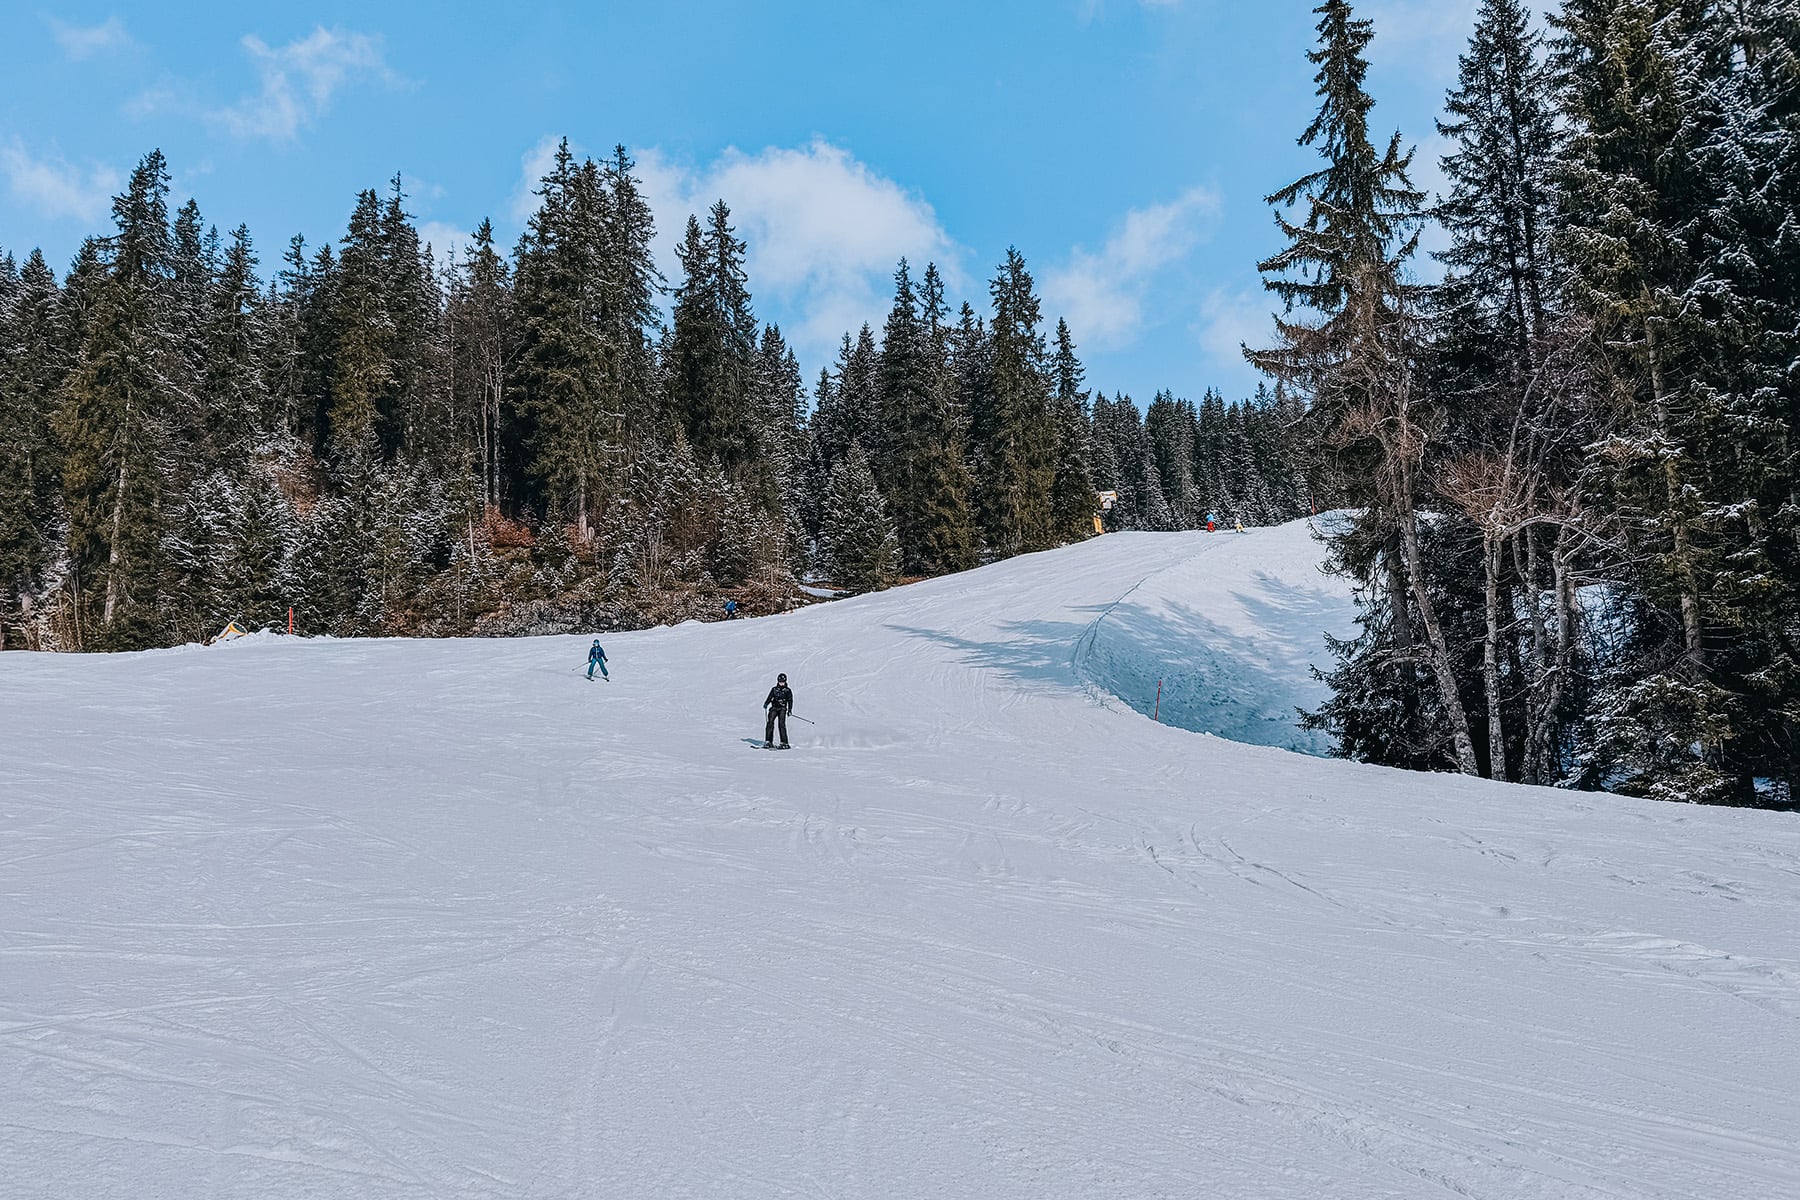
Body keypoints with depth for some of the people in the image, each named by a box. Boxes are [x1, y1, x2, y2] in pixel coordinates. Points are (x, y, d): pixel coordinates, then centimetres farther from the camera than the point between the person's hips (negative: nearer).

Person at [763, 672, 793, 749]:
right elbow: (769, 698, 12)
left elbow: (790, 700, 3)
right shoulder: (774, 689, 15)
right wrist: (766, 704, -8)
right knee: (770, 722, -13)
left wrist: (789, 710, -10)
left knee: (781, 724, -16)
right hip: (774, 708, 2)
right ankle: (768, 741, -10)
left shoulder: (788, 690, 8)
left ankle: (784, 743, -15)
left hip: (782, 709, -2)